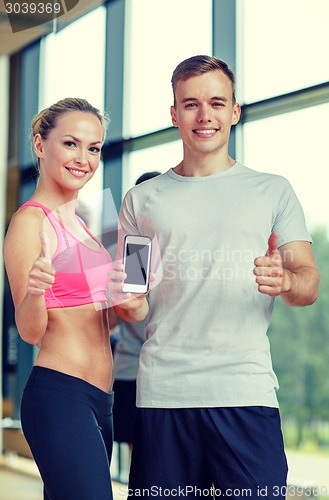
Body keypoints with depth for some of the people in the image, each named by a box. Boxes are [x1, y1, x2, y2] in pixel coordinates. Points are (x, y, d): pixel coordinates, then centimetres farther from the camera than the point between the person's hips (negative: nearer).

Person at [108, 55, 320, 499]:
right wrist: (127, 302, -10)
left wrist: (285, 280, -18)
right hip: (162, 391, 1)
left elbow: (309, 284, 5)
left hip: (246, 392, -1)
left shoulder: (273, 191, 11)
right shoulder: (142, 200, 14)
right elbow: (135, 308, 14)